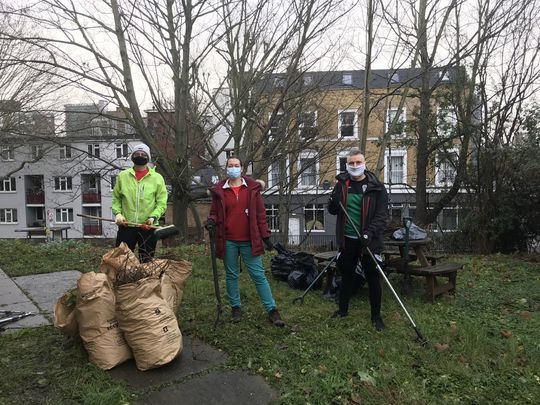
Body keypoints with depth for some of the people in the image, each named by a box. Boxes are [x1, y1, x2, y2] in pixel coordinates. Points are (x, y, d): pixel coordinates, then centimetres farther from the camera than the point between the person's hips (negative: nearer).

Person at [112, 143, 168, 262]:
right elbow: (116, 198, 11)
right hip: (126, 226, 1)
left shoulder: (157, 178, 0)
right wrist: (117, 213, -5)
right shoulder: (122, 176, 5)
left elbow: (162, 203, -2)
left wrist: (153, 217, -16)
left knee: (146, 261, 10)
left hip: (148, 227, -1)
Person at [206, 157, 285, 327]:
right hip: (228, 242, 2)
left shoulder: (252, 188, 2)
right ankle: (235, 307, 27)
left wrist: (265, 236, 1)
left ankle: (272, 310, 7)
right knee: (231, 275, 12)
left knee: (259, 275, 1)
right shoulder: (219, 190, 4)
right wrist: (211, 221, -10)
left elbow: (260, 214, 3)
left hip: (249, 241, -1)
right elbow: (215, 212, 12)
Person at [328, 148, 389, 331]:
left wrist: (371, 232, -25)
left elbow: (382, 214, -10)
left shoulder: (376, 187, -6)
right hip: (347, 240, 3)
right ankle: (343, 309, 34)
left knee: (373, 278, 8)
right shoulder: (341, 184, 3)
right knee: (346, 275, 17)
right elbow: (332, 211, 7)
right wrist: (334, 200, -15)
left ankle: (376, 315, 24)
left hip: (369, 240, -3)